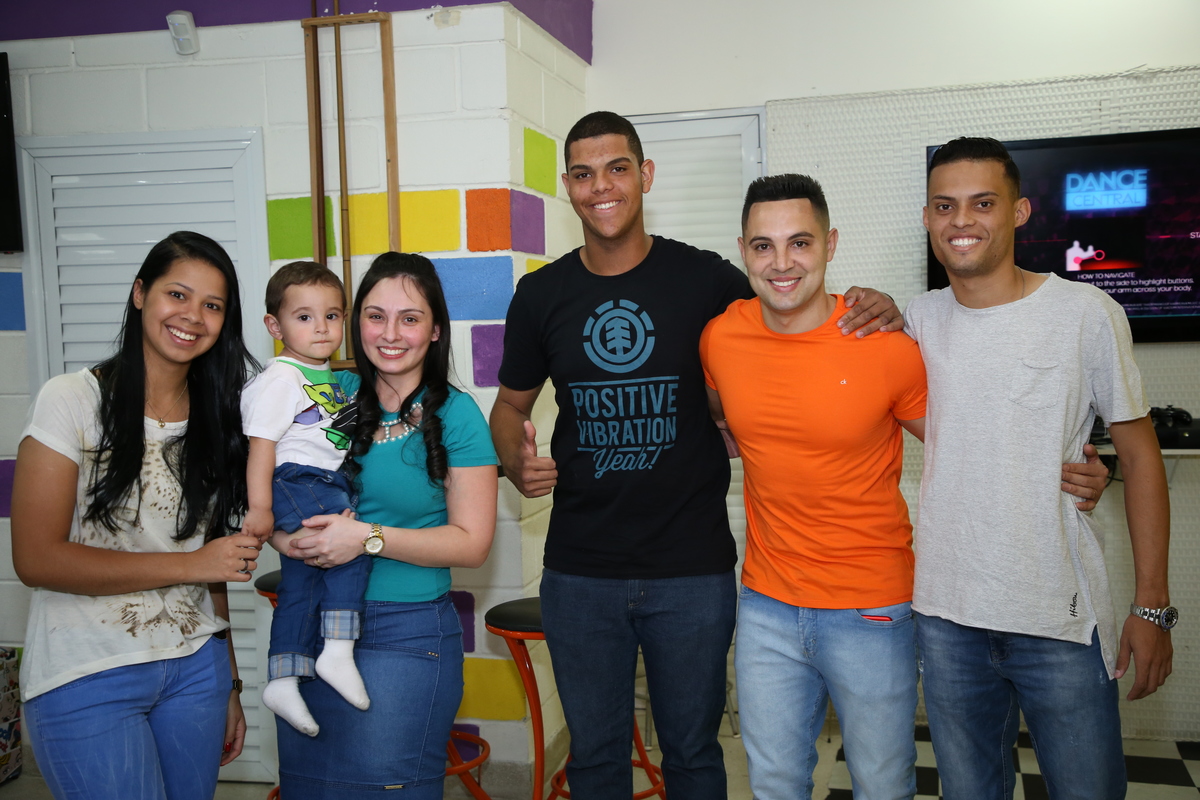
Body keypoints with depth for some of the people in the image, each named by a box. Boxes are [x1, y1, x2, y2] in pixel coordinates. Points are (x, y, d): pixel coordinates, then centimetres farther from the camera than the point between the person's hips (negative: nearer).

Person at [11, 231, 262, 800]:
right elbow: (36, 558, -14)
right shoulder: (72, 401, -9)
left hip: (196, 668, 5)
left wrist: (229, 685, 11)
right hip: (86, 682, -5)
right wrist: (188, 565, -14)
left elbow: (212, 566, 10)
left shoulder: (214, 417, 7)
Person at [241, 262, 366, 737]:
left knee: (300, 584, 11)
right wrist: (260, 507, -19)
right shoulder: (280, 379, -11)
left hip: (326, 485, 9)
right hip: (295, 483, -9)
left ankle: (283, 680, 18)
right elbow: (261, 444, -16)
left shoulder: (328, 377, 16)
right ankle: (338, 653, -21)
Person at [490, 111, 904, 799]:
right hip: (579, 571, 2)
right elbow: (512, 403, 13)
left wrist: (873, 313, -15)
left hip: (693, 570, -1)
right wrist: (516, 461, -8)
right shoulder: (542, 294, 2)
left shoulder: (707, 279, -5)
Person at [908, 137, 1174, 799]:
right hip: (945, 616, 3)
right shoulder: (919, 318, 3)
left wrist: (1152, 605, -4)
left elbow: (1138, 455, -1)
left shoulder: (1087, 314, -5)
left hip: (1062, 620, -2)